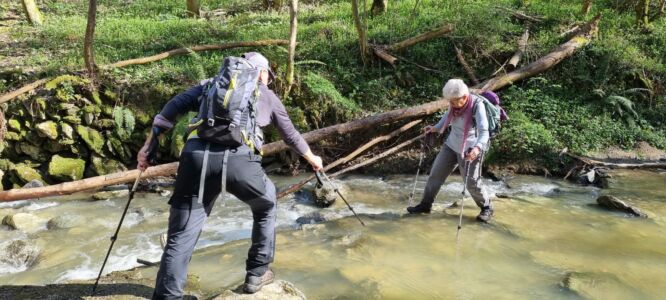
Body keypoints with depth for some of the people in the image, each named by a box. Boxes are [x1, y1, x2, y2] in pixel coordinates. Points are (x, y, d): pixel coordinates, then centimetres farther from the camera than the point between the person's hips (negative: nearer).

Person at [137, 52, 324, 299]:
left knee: (180, 237, 7)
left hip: (196, 156, 2)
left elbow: (174, 106, 15)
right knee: (266, 207, 28)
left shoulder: (212, 83, 29)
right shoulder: (267, 95, 27)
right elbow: (290, 135, 38)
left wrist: (149, 145, 14)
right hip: (238, 160, -1)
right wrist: (311, 158, 54)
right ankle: (257, 273, 35)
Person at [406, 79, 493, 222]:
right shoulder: (455, 104, -9)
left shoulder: (477, 105, -25)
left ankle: (487, 208, 25)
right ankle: (425, 205, 26)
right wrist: (436, 128, 10)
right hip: (451, 146, 6)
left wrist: (478, 147, -51)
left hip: (470, 150, -6)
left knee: (472, 183, -1)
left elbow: (484, 131, -34)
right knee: (436, 173, 10)